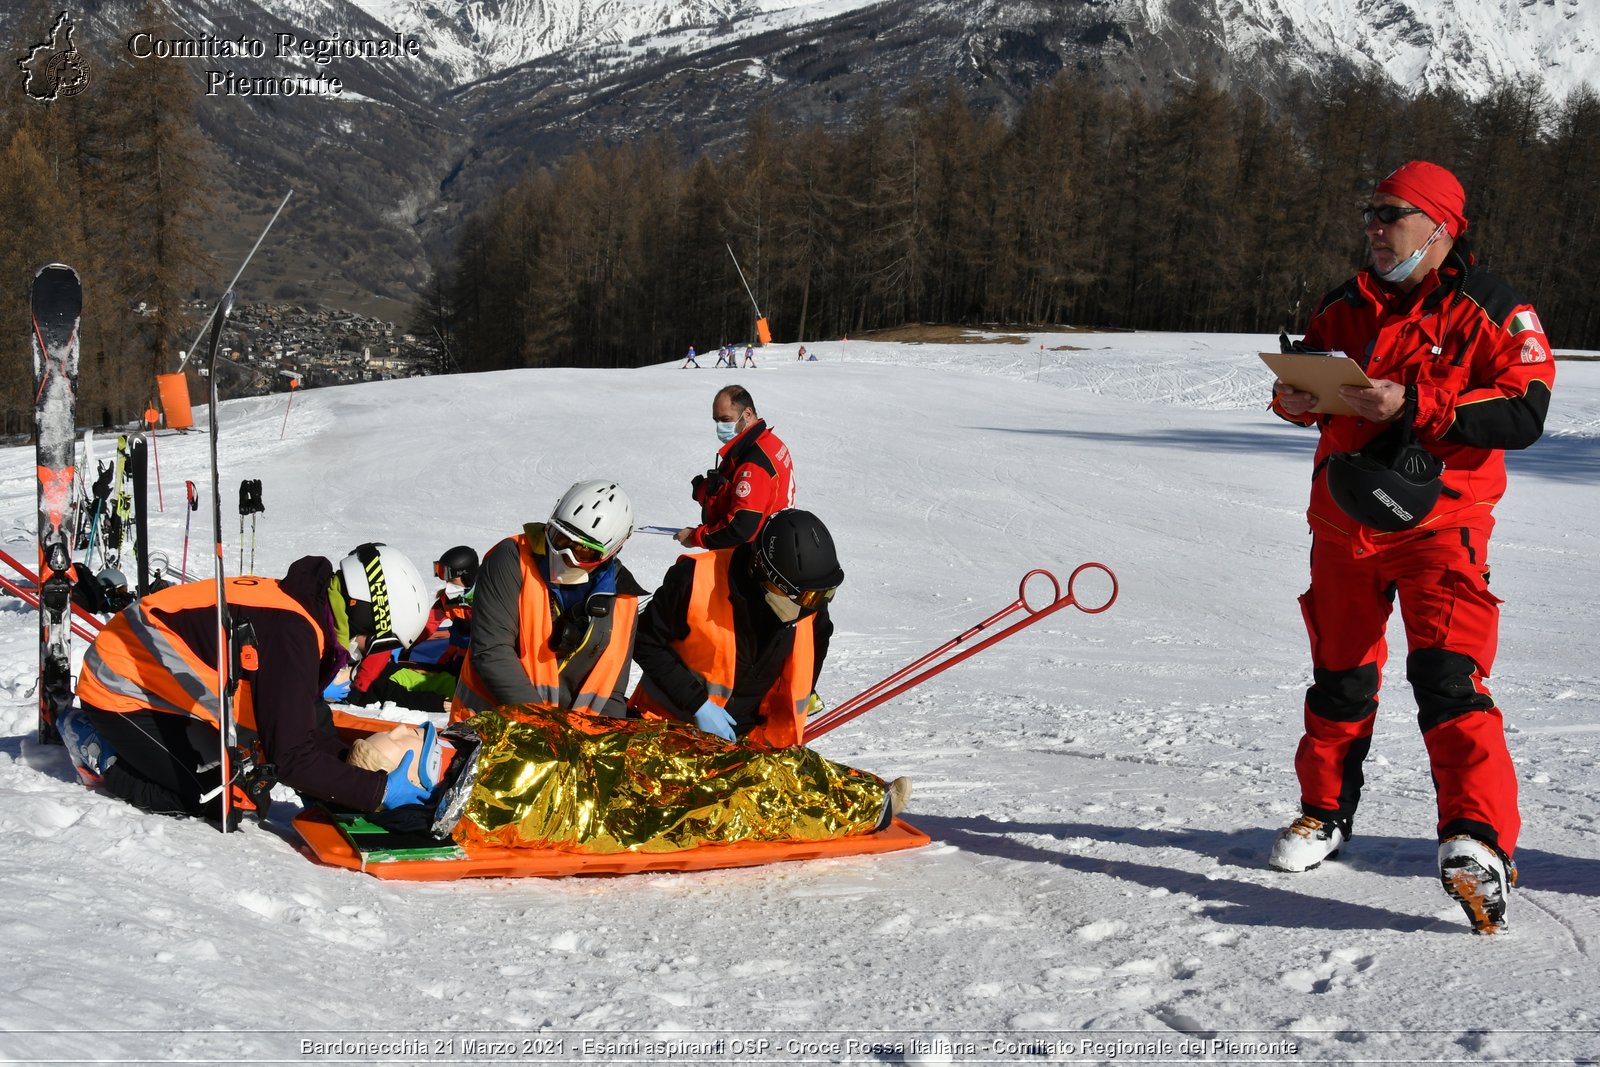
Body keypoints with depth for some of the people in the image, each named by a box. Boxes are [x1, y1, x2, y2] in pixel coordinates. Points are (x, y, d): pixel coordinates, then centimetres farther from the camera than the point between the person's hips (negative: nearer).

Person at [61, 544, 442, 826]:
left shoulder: (303, 611, -1)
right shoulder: (290, 634, -31)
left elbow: (314, 729, 6)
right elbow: (291, 756, -30)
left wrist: (363, 766, -7)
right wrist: (378, 791, -25)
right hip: (121, 688, -10)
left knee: (254, 786, 9)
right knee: (229, 803, -13)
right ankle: (103, 758, 2)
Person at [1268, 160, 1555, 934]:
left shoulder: (1491, 312, -6)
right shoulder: (1346, 307, 10)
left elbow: (1524, 414, -15)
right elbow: (1311, 374, 20)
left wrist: (1414, 404, -24)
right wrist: (1298, 396, -5)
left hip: (1439, 520, -5)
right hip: (1344, 518, 5)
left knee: (1448, 674, -19)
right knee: (1340, 674, 14)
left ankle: (1480, 841, -23)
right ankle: (1325, 812, 32)